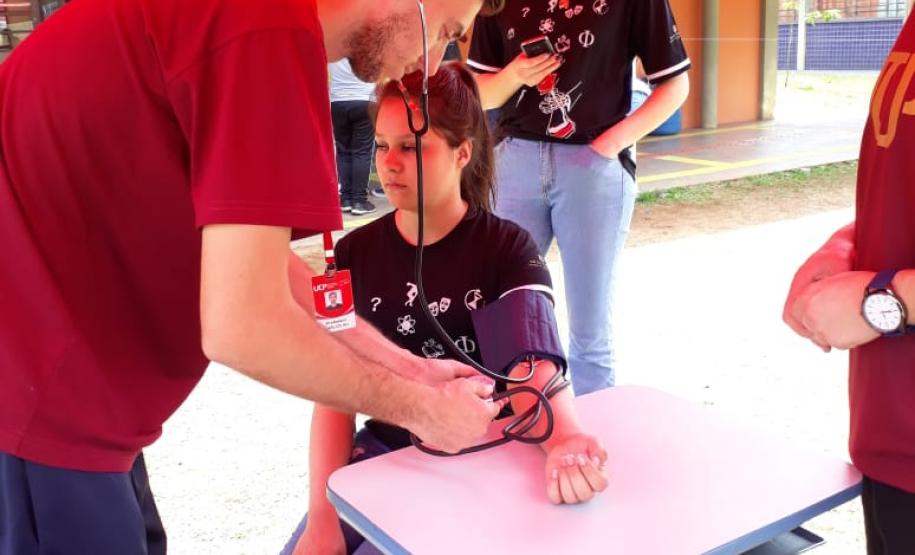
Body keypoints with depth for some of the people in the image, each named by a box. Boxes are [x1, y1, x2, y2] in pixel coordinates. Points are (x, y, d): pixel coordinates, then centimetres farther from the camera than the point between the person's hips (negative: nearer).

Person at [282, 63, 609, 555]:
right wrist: (322, 514, -13)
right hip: (383, 451, 4)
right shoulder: (355, 253, 0)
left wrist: (563, 441, -48)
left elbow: (531, 366, -25)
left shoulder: (508, 250, -9)